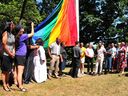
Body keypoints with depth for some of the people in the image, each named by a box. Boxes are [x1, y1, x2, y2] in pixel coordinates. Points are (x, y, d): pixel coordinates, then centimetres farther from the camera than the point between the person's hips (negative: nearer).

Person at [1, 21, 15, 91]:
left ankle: (7, 83, 25)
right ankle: (4, 85, 10)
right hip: (5, 55, -7)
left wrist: (13, 53, -1)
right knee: (4, 71, 1)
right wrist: (10, 53, -12)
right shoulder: (5, 33, -12)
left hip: (11, 55, 7)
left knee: (8, 70, 14)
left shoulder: (12, 35, 10)